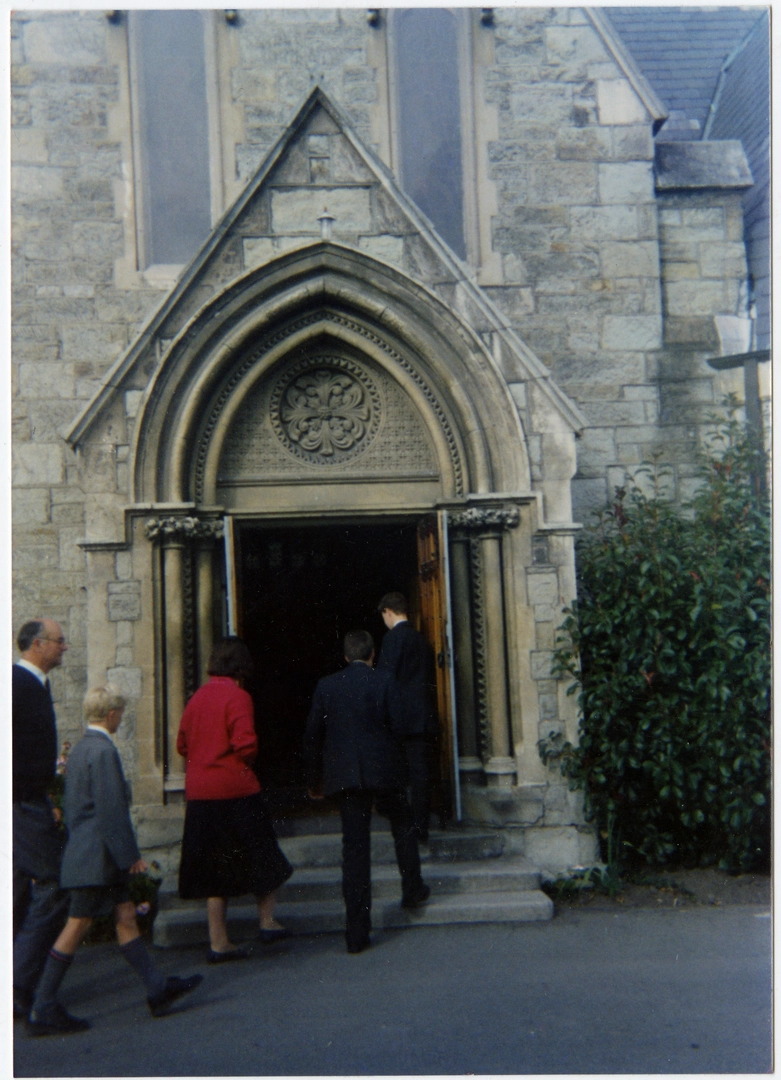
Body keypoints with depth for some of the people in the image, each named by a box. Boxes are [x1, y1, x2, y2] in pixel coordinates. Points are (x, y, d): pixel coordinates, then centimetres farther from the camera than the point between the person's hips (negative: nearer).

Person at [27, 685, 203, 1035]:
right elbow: (110, 809, -21)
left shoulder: (80, 750, 13)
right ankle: (43, 1010, 8)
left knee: (126, 916, 10)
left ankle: (158, 988, 14)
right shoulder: (103, 751, -18)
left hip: (84, 853, 10)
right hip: (96, 858, -10)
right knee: (76, 927, -2)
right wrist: (130, 855, -16)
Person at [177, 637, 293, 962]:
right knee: (261, 856, 14)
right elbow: (245, 743, -20)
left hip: (198, 793, 6)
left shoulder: (197, 697, 7)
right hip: (235, 789, -6)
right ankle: (267, 922, 24)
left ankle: (219, 942, 16)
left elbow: (182, 744, 12)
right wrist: (247, 762, -1)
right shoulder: (237, 696, -13)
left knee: (214, 865, 12)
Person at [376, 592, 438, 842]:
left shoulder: (393, 638, -9)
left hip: (402, 718, -7)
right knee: (421, 772, 8)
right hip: (425, 717, 7)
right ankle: (421, 829, 12)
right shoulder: (421, 639, 14)